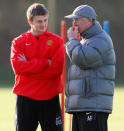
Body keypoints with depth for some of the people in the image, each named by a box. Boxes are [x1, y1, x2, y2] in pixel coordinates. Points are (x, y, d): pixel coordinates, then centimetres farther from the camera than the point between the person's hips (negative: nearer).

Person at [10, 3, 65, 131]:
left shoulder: (56, 41, 3)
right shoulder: (18, 42, 4)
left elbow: (57, 69, -10)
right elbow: (18, 67, -12)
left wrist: (30, 66, -11)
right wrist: (46, 62, -16)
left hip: (50, 98, -1)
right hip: (25, 98, 1)